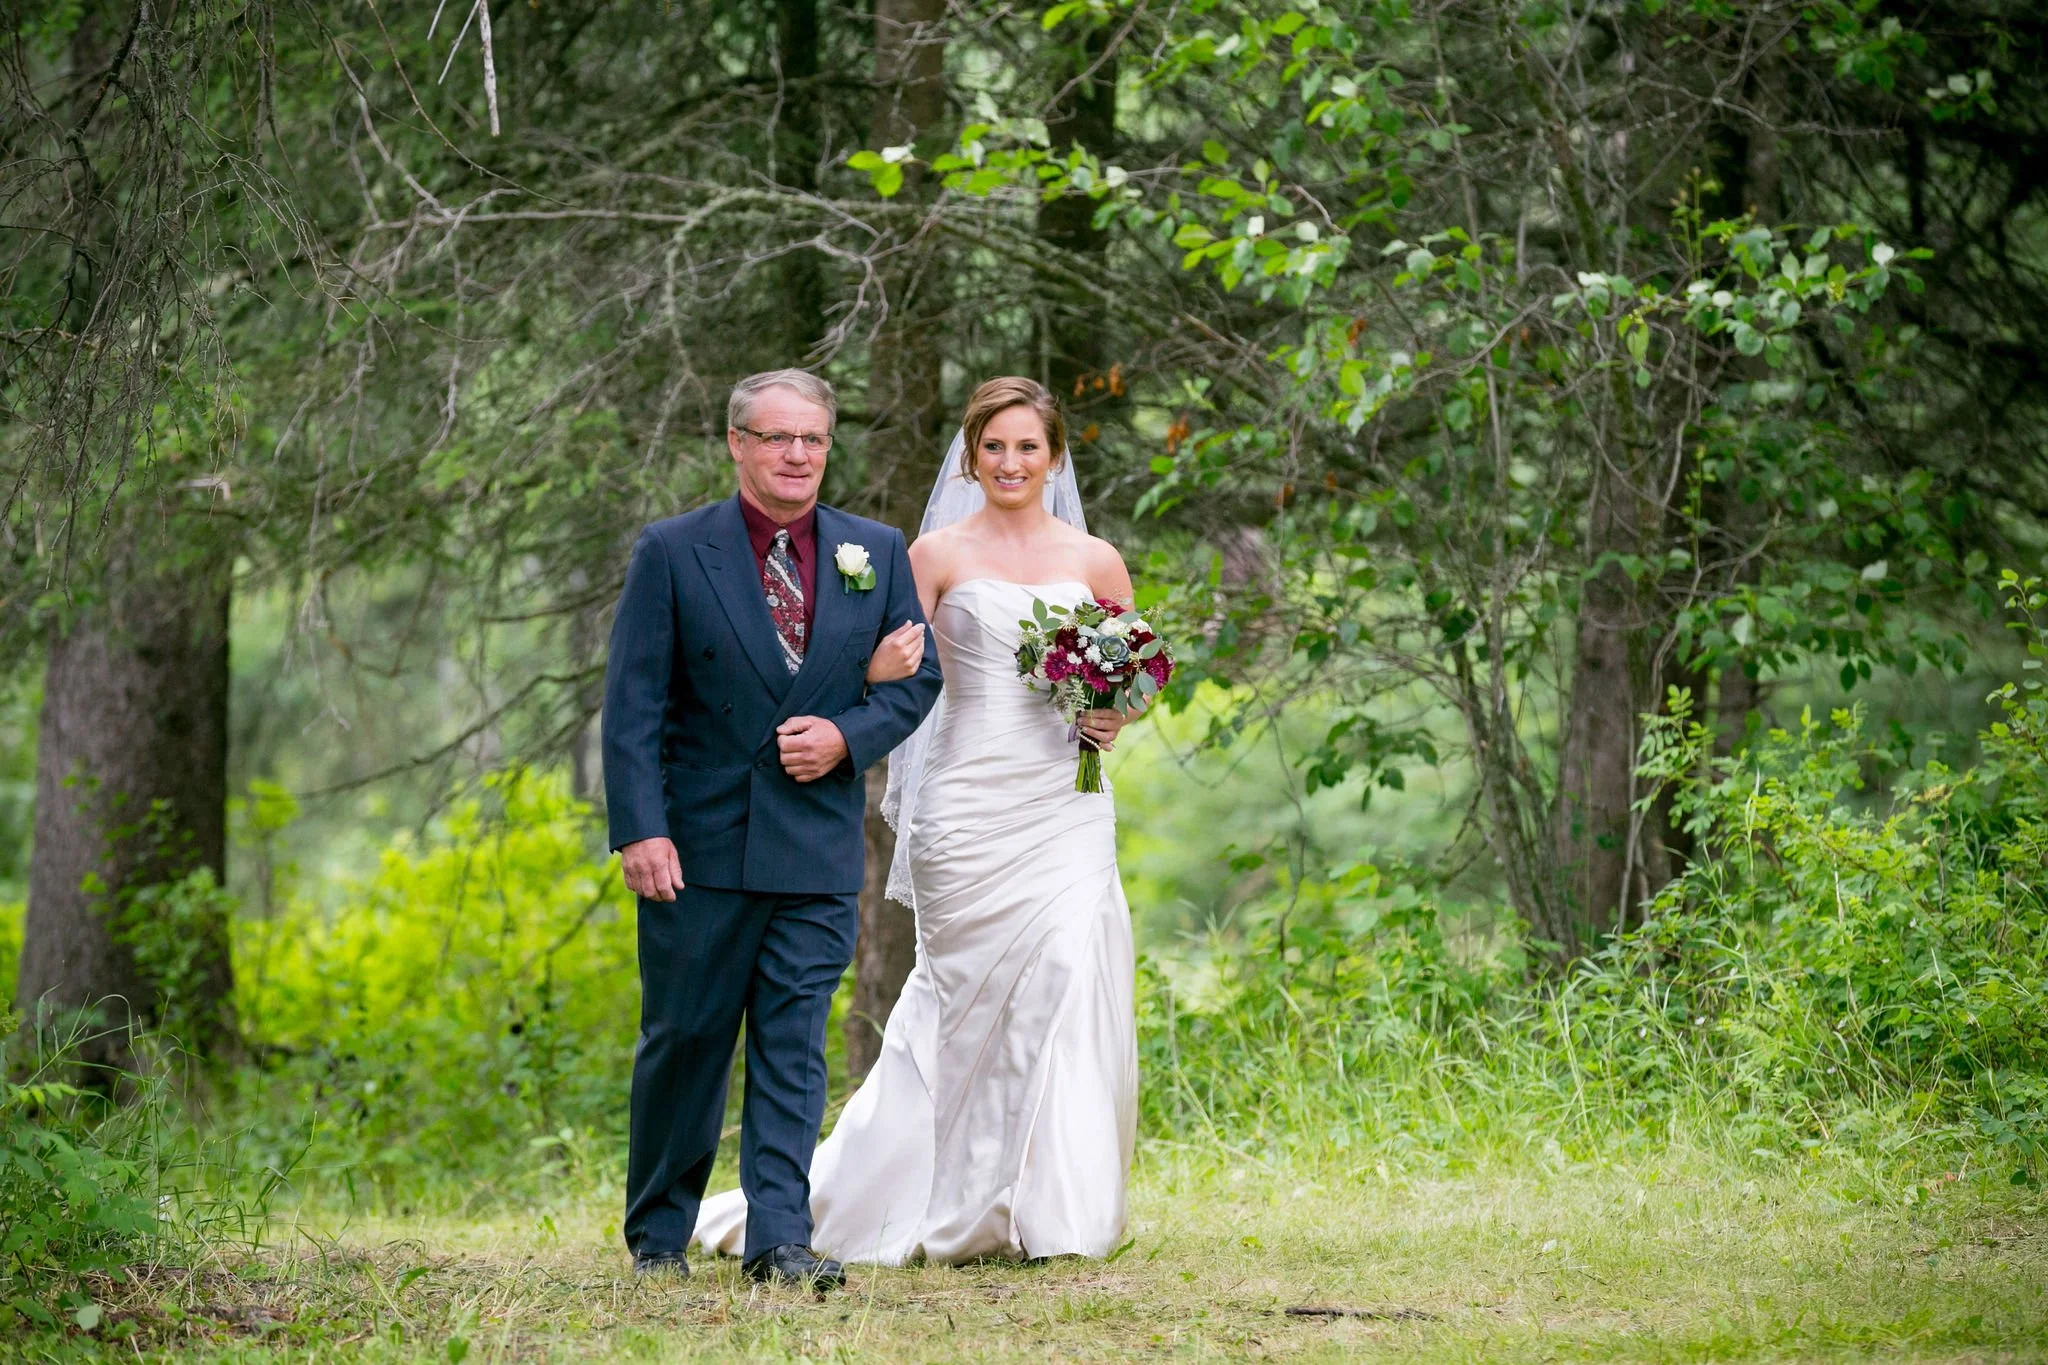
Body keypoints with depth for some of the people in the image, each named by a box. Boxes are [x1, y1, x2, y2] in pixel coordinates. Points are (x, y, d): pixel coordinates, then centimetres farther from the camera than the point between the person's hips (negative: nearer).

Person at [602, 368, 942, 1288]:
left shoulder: (878, 554, 8)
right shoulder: (672, 552, -1)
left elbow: (918, 679, 12)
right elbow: (632, 705, -5)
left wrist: (847, 735, -8)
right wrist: (640, 830, -14)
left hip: (819, 845, 2)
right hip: (699, 844, -2)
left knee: (794, 1047, -2)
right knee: (684, 1040, 6)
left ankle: (780, 1236, -3)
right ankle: (659, 1233, 19)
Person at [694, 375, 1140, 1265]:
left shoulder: (1094, 560, 11)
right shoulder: (938, 555, 5)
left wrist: (1116, 718, 0)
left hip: (1064, 804, 2)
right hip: (969, 799, -2)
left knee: (1070, 976, -11)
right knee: (970, 990, -2)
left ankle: (1054, 1209, -3)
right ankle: (957, 1206, 10)